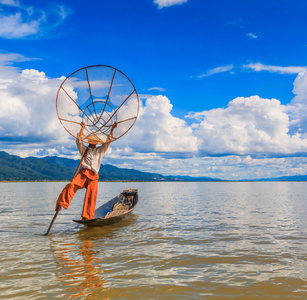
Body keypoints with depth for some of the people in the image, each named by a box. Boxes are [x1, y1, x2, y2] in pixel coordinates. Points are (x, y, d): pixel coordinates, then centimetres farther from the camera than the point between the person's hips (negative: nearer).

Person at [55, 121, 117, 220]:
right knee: (72, 185, -27)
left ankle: (87, 216, -10)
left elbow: (109, 141, 19)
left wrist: (112, 129, 11)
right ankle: (61, 204, -28)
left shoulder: (100, 150, 25)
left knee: (91, 195, -10)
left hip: (93, 176, 1)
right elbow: (78, 140, 8)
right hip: (83, 173, -1)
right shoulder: (84, 149, 22)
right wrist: (82, 128, 2)